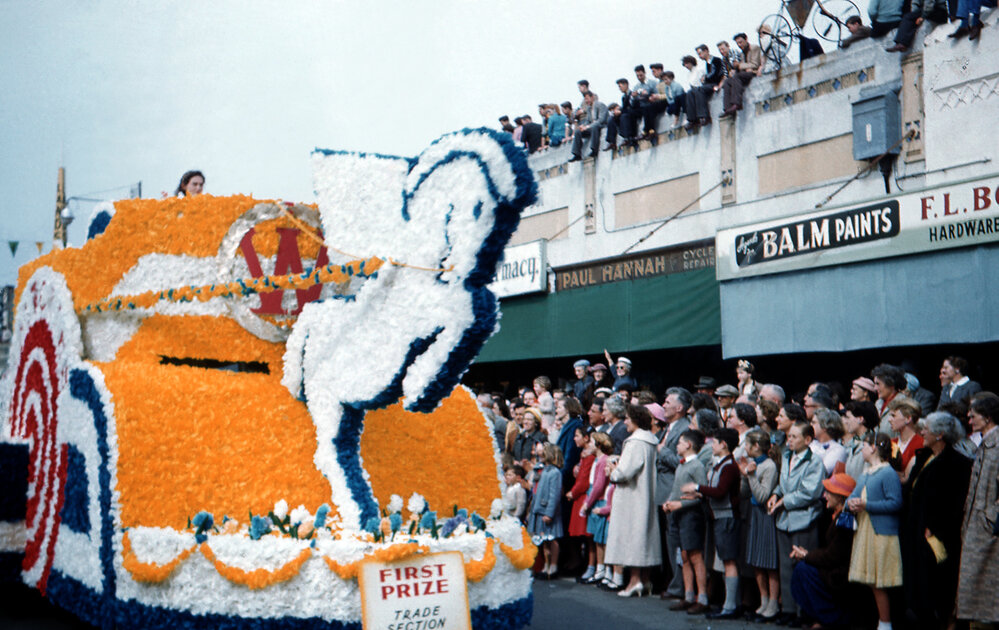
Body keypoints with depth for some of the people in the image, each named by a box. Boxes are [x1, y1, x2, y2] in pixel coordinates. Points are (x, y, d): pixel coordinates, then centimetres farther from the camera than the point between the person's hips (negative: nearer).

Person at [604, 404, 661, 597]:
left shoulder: (636, 442, -17)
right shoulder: (651, 441, 11)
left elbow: (625, 471, -23)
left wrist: (614, 472, -2)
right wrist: (618, 470, 11)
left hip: (632, 497, -9)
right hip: (645, 496, 9)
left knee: (633, 533, -6)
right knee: (643, 535, 12)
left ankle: (635, 580, -6)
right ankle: (644, 580, 15)